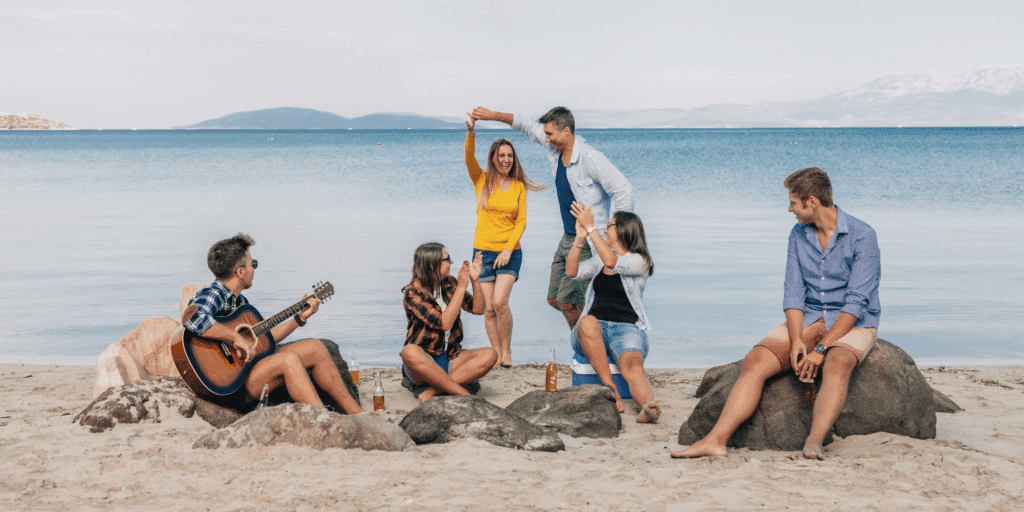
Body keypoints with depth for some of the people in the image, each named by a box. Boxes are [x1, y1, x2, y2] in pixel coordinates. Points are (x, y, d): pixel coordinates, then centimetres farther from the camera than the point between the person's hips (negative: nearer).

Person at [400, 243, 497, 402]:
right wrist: (461, 287, -23)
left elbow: (478, 309, 7)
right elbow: (443, 324, -23)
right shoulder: (412, 293, -13)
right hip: (423, 361, -5)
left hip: (449, 359, 6)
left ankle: (433, 391, -29)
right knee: (409, 352, -40)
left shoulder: (449, 283, 6)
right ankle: (465, 395, -35)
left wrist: (475, 280, -8)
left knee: (490, 355, -20)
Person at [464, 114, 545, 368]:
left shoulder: (518, 187, 4)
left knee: (500, 302, -16)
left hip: (510, 252, -1)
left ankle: (507, 352, 2)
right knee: (489, 308, 0)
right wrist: (471, 133, -32)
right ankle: (497, 356, 12)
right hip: (484, 251, 1)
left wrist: (508, 249, -11)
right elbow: (469, 158, -14)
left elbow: (521, 222, 2)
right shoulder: (482, 181, 3)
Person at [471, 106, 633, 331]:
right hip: (568, 237, 9)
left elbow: (623, 190, -19)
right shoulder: (555, 147, 3)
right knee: (554, 298, 10)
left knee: (566, 301, -12)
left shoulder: (591, 158, -20)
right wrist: (494, 115, 13)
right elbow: (527, 125, 17)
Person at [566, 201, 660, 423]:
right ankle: (611, 391, -39)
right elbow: (571, 271, 7)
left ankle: (647, 405, -62)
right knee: (587, 322, -36)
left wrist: (590, 227, -16)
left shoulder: (640, 261, 4)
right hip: (593, 330, 3)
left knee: (632, 364, -35)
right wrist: (580, 238, -5)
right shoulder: (599, 260, 22)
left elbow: (612, 263, -16)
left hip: (626, 328, -3)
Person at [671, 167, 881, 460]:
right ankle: (716, 440, -29)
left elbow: (857, 301, -18)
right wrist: (796, 341, -15)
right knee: (755, 361, -20)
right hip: (808, 319, 5)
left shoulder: (862, 237, -13)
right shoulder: (798, 235, 6)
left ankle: (814, 444, -52)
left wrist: (821, 349, -25)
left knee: (837, 364, -39)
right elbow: (793, 293, 2)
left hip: (853, 325, -4)